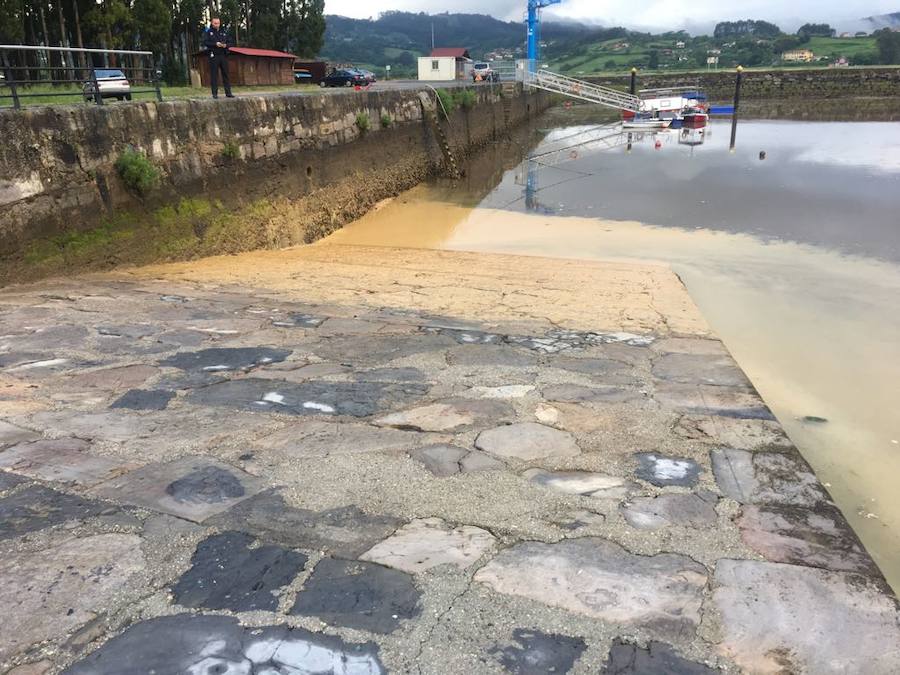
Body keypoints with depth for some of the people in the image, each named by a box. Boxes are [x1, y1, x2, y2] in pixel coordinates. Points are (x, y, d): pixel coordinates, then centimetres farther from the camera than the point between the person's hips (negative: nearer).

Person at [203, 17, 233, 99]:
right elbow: (205, 42, -6)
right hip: (213, 55, -3)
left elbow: (230, 41, 12)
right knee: (214, 75, -2)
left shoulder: (224, 31, 13)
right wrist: (215, 44, -18)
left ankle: (228, 93, 6)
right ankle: (215, 93, 1)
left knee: (226, 74, 3)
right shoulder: (207, 32, 4)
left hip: (223, 55, 3)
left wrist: (225, 45, -11)